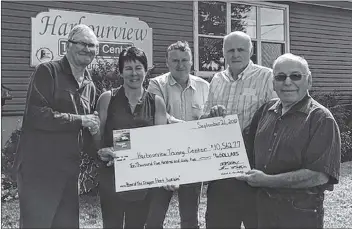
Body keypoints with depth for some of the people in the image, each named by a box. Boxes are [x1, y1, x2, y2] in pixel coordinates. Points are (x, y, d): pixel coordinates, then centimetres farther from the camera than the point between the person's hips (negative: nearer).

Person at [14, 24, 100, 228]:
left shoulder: (90, 86, 14)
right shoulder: (47, 72, -7)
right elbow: (35, 115, -19)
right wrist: (80, 120, -16)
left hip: (70, 170, 7)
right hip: (39, 169, -7)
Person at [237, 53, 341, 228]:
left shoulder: (321, 118, -14)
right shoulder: (267, 110, 4)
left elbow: (319, 175, -21)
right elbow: (250, 143, 18)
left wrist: (267, 181, -20)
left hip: (300, 213, -5)